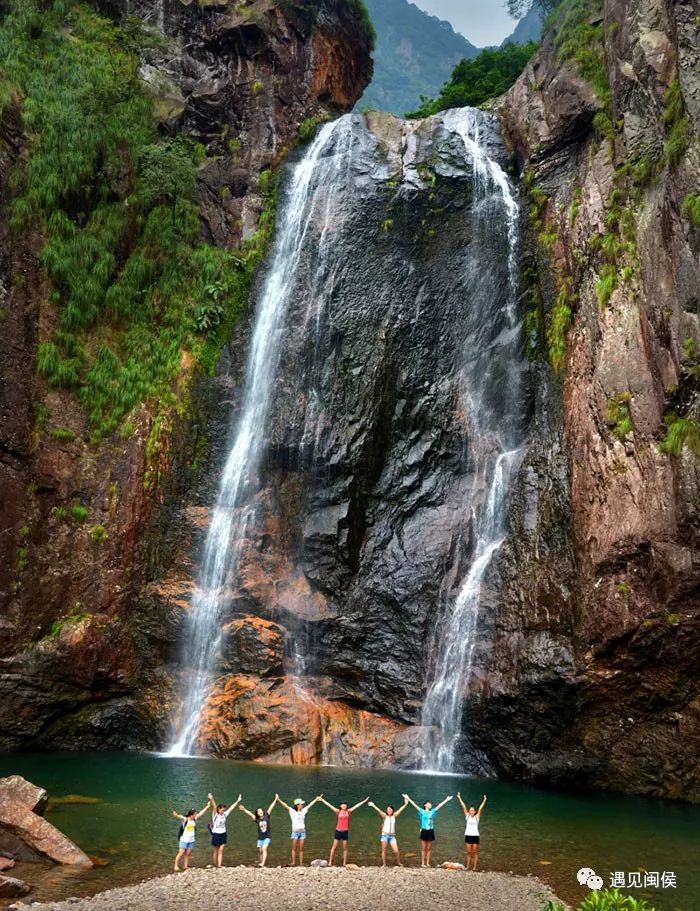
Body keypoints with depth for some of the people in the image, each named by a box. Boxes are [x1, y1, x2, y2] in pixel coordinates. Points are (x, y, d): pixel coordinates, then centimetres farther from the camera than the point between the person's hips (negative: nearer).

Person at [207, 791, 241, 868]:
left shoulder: (224, 815, 4)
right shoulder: (215, 815, -11)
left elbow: (231, 808, 8)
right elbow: (214, 807, -28)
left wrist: (238, 801, 8)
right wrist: (211, 799, -44)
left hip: (223, 834, 4)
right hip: (216, 834, -4)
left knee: (221, 851, -1)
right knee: (216, 851, 7)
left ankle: (219, 865, -2)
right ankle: (215, 866, 19)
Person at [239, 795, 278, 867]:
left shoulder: (266, 816, -4)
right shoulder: (256, 819, -4)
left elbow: (271, 808, -6)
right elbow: (250, 814, -15)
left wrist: (275, 800, -5)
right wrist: (244, 810, -28)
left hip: (267, 836, -2)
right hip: (260, 837, 2)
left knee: (264, 849, -16)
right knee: (260, 851, 7)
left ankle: (262, 863, -22)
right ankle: (259, 862, 26)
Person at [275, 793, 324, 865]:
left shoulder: (303, 811, 10)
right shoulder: (292, 812, -1)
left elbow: (310, 805, 18)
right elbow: (285, 805, -10)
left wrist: (316, 799, 22)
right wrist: (278, 799, -20)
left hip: (302, 832, 4)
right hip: (295, 832, -3)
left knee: (301, 849, 4)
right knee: (294, 848, 0)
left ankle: (301, 863, 6)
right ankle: (293, 862, 4)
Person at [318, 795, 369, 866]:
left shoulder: (348, 812, 2)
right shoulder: (338, 811, -1)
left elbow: (357, 806, 1)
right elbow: (329, 805, -2)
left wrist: (364, 801, 2)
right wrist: (322, 800, -4)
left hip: (345, 831, 1)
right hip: (338, 831, -1)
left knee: (345, 848, 6)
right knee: (334, 847, 0)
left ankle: (344, 863, 12)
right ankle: (330, 862, 5)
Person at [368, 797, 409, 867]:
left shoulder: (394, 816, 4)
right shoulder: (385, 816, -3)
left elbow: (400, 810, -2)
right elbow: (379, 810, -16)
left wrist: (405, 804, -11)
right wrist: (373, 805, -29)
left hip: (392, 836, 1)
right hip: (385, 835, -1)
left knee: (396, 851, -4)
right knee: (384, 850, 2)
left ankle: (398, 862, 18)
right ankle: (384, 864, 15)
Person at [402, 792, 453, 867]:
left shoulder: (432, 812, 9)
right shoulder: (422, 812, -1)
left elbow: (440, 805, 8)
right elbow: (414, 805, -7)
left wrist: (447, 800, 8)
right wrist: (408, 799, -14)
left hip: (431, 831, 3)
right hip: (424, 831, -3)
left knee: (429, 848, 7)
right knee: (423, 848, 2)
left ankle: (427, 863, 13)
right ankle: (423, 863, 7)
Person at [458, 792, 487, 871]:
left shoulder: (477, 817, 1)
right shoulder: (467, 816, 5)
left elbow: (480, 809, -9)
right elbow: (464, 807, 0)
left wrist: (484, 801, -18)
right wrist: (459, 798, -3)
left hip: (475, 836, -2)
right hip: (468, 835, 2)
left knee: (475, 852, 3)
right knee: (468, 852, 6)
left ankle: (474, 867, 8)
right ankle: (468, 866, 14)